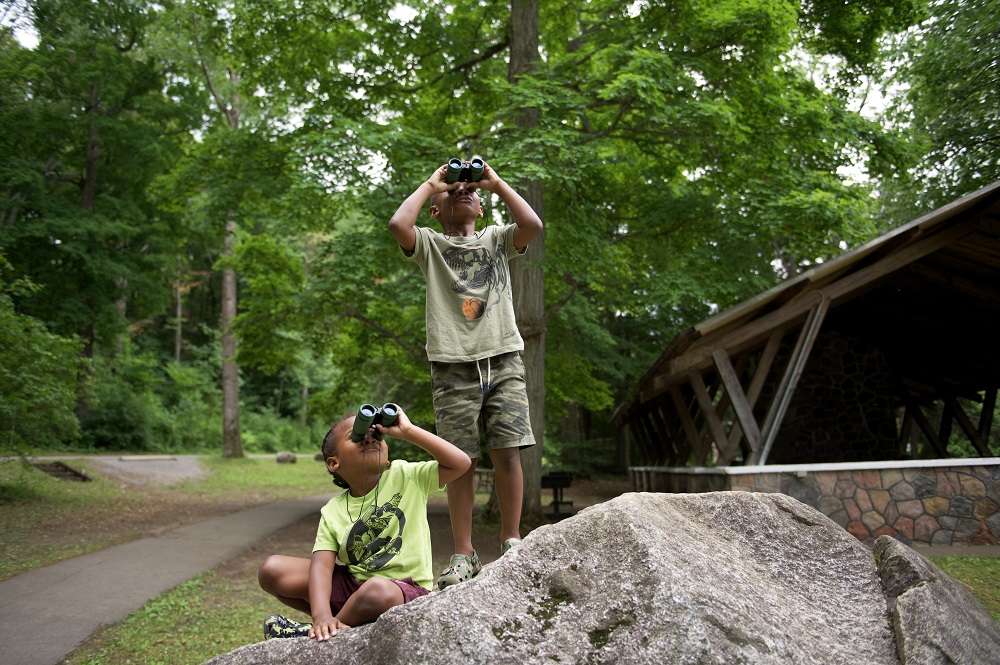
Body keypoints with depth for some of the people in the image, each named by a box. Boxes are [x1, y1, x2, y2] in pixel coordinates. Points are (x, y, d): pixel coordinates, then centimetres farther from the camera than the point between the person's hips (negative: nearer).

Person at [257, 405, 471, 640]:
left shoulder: (405, 476, -6)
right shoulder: (333, 512, 0)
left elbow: (460, 463, -16)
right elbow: (322, 564, -12)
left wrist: (408, 431, -19)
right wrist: (321, 614, -31)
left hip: (405, 590, -3)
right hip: (352, 583, 4)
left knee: (378, 591, -40)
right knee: (272, 569, -7)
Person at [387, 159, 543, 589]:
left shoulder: (497, 239, 17)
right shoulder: (430, 245, 12)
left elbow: (532, 225, -4)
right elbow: (398, 224, -9)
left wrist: (495, 181, 5)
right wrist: (430, 183, 5)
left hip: (503, 360, 1)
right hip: (453, 367, -1)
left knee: (507, 452, -3)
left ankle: (511, 539, 11)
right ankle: (464, 554, 6)